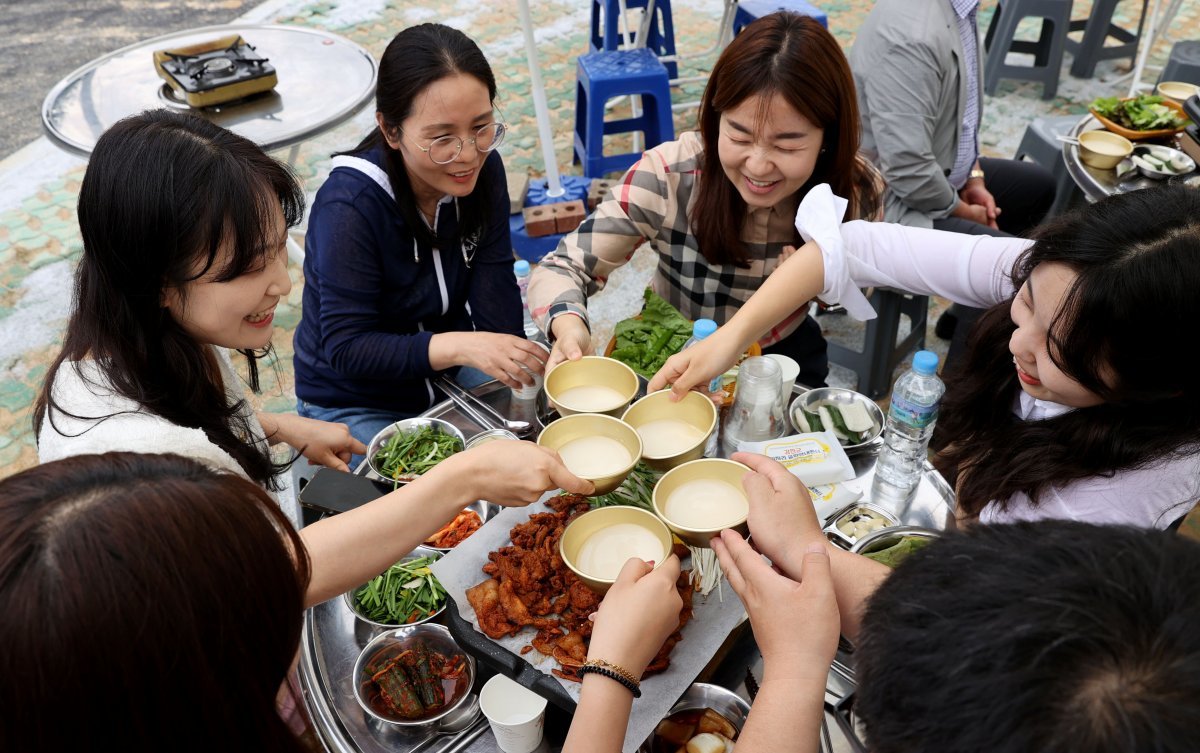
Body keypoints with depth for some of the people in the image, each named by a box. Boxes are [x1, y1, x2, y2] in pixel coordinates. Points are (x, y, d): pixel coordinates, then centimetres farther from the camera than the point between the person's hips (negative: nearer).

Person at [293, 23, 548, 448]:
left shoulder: (482, 169, -10)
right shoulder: (348, 207, -27)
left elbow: (496, 298, -12)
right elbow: (345, 348, -28)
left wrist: (513, 363, -28)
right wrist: (461, 347, -41)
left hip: (450, 378, 5)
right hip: (355, 407, -5)